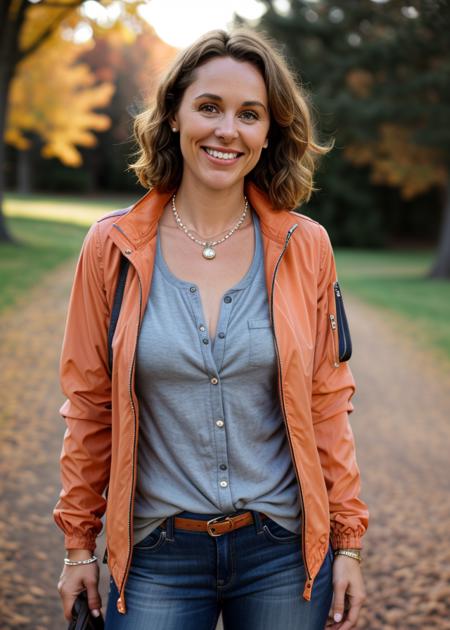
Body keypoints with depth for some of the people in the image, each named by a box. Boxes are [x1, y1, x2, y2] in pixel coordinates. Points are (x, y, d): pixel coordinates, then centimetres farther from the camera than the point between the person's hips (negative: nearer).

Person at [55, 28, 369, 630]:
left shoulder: (305, 247, -3)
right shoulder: (114, 247, -4)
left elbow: (328, 402, 2)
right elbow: (90, 404, 1)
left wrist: (348, 544, 2)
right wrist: (78, 543, 5)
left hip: (284, 553, 1)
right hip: (159, 558, 0)